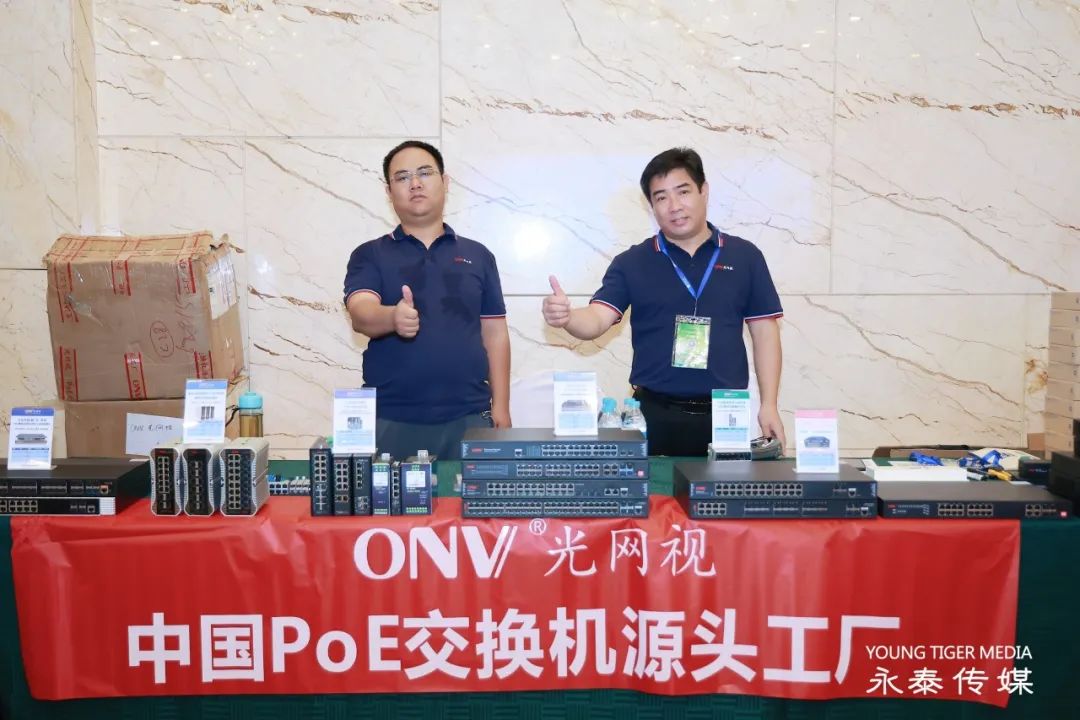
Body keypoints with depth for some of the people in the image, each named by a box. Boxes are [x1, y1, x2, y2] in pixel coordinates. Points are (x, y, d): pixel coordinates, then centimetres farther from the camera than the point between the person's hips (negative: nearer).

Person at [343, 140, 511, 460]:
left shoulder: (478, 255, 10)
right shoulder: (370, 255, 5)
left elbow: (494, 334, 9)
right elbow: (361, 313, -13)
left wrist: (500, 406, 3)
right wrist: (392, 317, -35)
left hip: (468, 417, 1)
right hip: (390, 420, -1)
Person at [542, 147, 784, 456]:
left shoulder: (744, 256, 5)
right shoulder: (632, 262, 3)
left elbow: (765, 332, 6)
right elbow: (596, 319, -8)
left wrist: (769, 405, 0)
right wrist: (566, 317, -32)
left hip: (724, 414, 1)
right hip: (654, 414, -1)